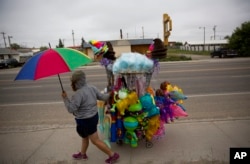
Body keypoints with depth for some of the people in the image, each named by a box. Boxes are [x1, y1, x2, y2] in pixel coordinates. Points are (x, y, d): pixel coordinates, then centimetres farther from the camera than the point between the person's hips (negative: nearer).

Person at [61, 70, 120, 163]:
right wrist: (110, 94, 22)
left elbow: (71, 109, -25)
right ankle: (82, 154, 49)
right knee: (84, 137, 28)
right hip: (93, 116, 9)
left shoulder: (79, 93, -27)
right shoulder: (91, 87, -3)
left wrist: (65, 98, -15)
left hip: (85, 121, -9)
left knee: (95, 141, 6)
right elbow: (102, 97, 5)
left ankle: (113, 155, 18)